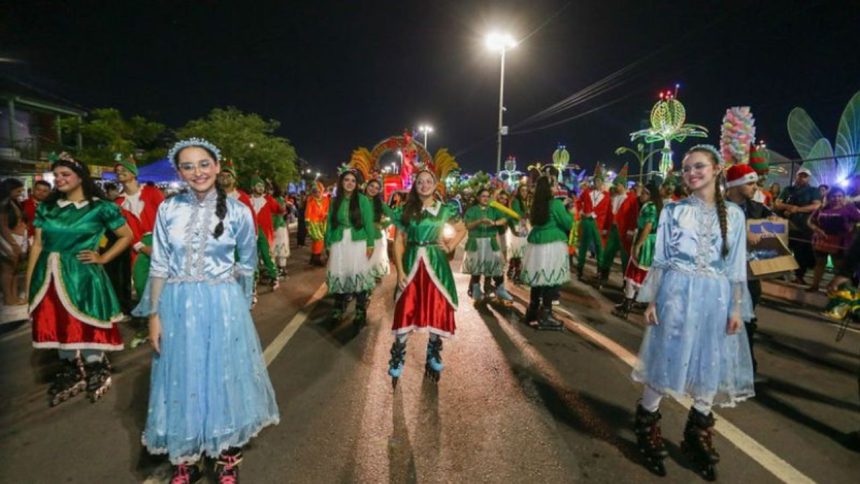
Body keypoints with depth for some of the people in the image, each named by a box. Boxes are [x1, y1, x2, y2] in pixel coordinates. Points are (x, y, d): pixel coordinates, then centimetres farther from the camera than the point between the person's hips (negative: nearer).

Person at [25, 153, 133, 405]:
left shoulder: (100, 207, -5)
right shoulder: (46, 207, 7)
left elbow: (127, 236, 1)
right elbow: (37, 244, 8)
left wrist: (103, 258, -6)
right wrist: (29, 280, 5)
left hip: (82, 276, -4)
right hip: (49, 276, 5)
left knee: (86, 328, 2)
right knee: (58, 326, 13)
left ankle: (95, 373, 22)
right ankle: (70, 373, 30)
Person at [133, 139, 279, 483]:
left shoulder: (237, 211, -6)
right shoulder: (168, 210, 0)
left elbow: (246, 265, 7)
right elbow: (159, 267, 2)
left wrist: (216, 284, 11)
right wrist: (154, 314, -1)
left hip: (223, 307, -2)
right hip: (177, 308, 2)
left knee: (225, 380, 10)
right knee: (182, 382, 13)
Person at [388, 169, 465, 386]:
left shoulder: (445, 209, 2)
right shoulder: (406, 210, 1)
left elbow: (462, 231, 15)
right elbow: (399, 242, 0)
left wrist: (450, 247, 0)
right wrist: (400, 271, -9)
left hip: (436, 264, 1)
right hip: (411, 264, 0)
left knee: (437, 313, 7)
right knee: (405, 314, 0)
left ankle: (434, 361, 26)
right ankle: (397, 364, 13)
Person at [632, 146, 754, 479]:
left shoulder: (733, 214, 4)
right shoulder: (673, 210, 0)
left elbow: (737, 266, 6)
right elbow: (660, 259, 1)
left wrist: (737, 307, 0)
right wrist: (651, 300, -3)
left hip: (715, 298, 2)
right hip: (677, 294, -2)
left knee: (710, 365, 11)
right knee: (667, 360, 3)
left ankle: (698, 434, 29)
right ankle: (647, 425, 20)